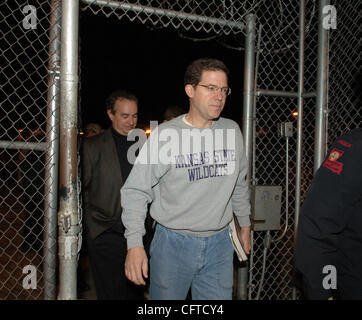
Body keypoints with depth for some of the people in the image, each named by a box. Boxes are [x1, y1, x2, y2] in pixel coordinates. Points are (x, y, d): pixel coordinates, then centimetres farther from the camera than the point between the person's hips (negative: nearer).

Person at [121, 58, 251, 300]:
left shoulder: (232, 131, 3)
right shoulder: (165, 135, -11)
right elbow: (135, 190, -8)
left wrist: (245, 223, 22)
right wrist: (135, 243, -15)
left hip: (220, 244, 3)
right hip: (173, 243, -3)